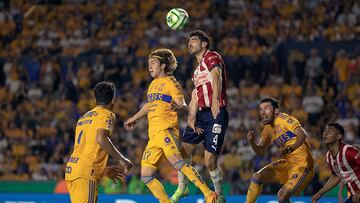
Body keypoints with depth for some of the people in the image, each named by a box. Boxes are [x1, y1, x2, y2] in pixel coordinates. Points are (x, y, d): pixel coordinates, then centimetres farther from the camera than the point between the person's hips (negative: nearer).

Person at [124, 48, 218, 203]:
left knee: (176, 162, -31)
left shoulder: (170, 82, 1)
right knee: (146, 177, 2)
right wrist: (134, 118, 51)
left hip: (166, 129, -9)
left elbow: (184, 106, -9)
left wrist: (178, 106, -32)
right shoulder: (153, 84, 23)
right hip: (153, 135, 9)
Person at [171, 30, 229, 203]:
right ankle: (182, 188, 21)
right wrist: (191, 117, 1)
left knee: (210, 161, -9)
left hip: (216, 114, -8)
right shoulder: (197, 70, 24)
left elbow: (216, 77, -20)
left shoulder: (212, 57, -2)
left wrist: (215, 101, -36)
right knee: (184, 150, 3)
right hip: (201, 114, 8)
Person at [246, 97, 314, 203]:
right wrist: (252, 142, -5)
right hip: (287, 163, 8)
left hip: (302, 164, -8)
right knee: (257, 177, -2)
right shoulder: (268, 128, 12)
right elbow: (260, 151, 17)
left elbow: (302, 134, -30)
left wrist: (291, 148, -48)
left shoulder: (284, 119, -14)